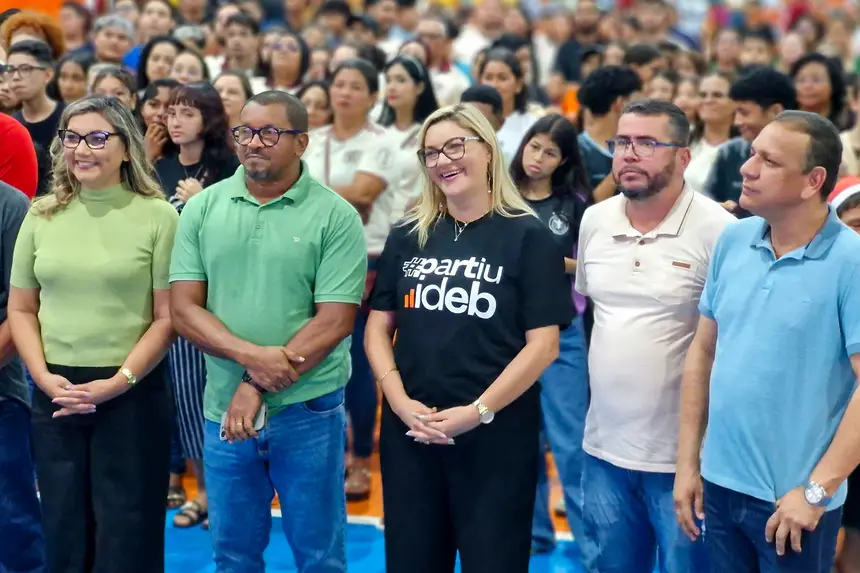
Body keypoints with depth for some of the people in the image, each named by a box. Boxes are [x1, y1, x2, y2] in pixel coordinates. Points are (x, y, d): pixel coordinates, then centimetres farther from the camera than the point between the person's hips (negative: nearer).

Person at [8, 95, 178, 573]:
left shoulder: (157, 216, -4)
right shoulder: (42, 216, 7)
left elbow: (168, 317, -6)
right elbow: (21, 309, 9)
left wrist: (117, 383, -14)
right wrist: (44, 377, -6)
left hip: (132, 396, -3)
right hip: (55, 394, 3)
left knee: (126, 535, 3)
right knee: (64, 532, 11)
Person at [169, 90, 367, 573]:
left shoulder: (335, 216, -8)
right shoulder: (203, 209, 2)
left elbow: (335, 321, -12)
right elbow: (184, 308, -2)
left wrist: (258, 386, -16)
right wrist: (251, 356, -18)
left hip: (307, 411, -3)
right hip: (224, 409, 3)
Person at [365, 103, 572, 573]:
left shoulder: (528, 237, -4)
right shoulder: (407, 236, 8)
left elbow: (543, 345, -9)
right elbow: (377, 328, 7)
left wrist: (479, 411, -17)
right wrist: (401, 402, -9)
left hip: (496, 435, -3)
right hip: (409, 431, 4)